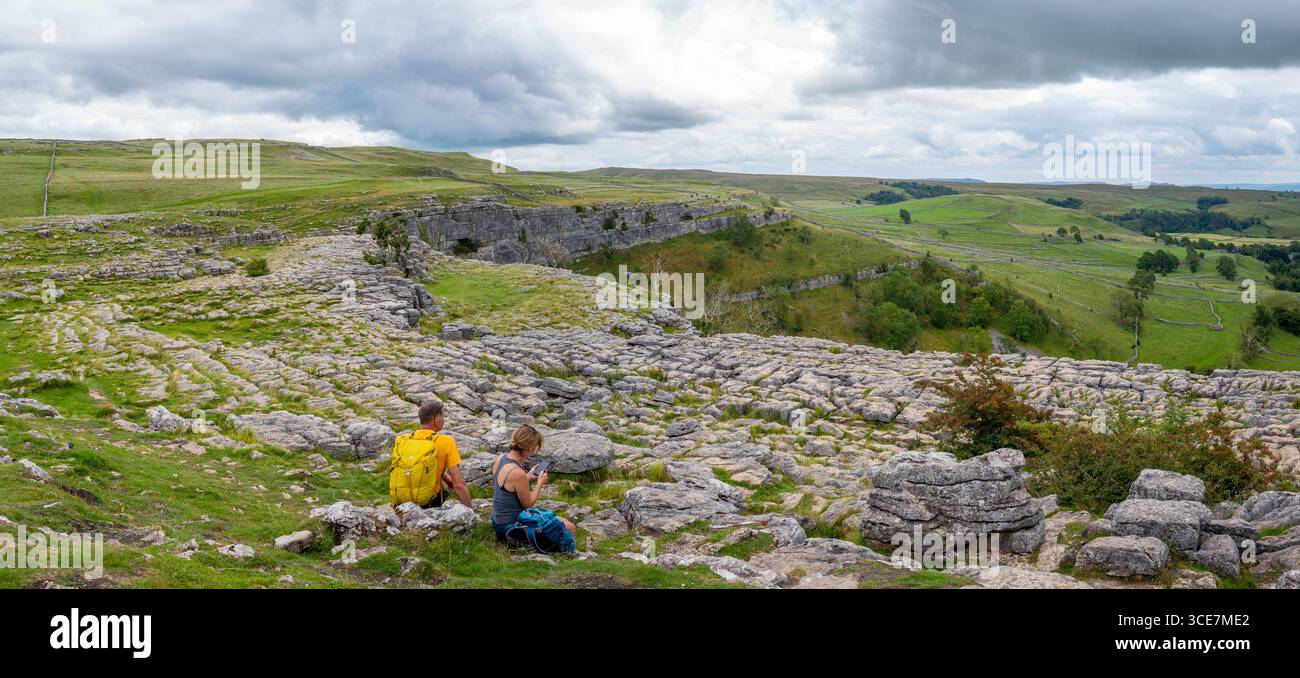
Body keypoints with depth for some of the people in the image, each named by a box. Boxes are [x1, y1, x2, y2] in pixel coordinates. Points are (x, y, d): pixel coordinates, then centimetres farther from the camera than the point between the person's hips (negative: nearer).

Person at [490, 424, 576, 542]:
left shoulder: (500, 458, -2)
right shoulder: (518, 473, -29)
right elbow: (528, 503, -14)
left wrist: (528, 477, 8)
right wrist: (540, 482, -2)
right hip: (510, 527, -10)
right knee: (569, 529, -13)